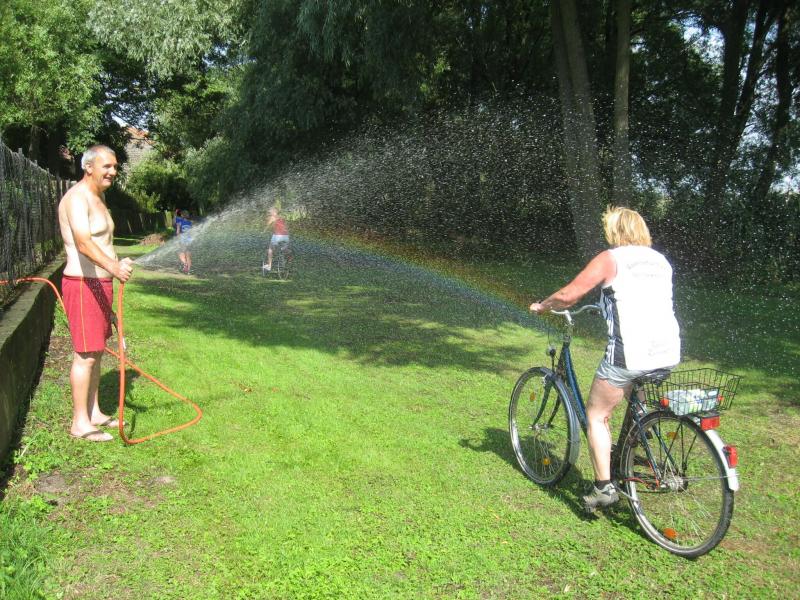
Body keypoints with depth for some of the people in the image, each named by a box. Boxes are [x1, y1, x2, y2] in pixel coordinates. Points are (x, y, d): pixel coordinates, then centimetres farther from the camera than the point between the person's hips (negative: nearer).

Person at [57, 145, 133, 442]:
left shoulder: (98, 197, 16)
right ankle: (80, 423, 3)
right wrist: (113, 267, -48)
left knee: (96, 352, 14)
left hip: (100, 283, 10)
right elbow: (83, 242, -32)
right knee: (85, 355, -6)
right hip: (82, 285, -10)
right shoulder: (77, 198, -15)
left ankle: (94, 413, 24)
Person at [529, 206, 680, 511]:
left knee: (596, 416, 10)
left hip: (629, 354, -7)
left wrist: (542, 306, 13)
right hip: (668, 353, 7)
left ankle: (603, 487, 9)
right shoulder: (661, 261, 17)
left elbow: (568, 295, -6)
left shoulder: (610, 259, -2)